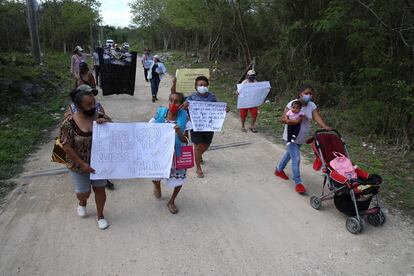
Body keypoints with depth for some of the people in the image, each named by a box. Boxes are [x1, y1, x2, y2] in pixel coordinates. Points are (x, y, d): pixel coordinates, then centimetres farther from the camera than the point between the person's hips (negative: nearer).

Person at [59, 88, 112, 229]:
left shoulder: (101, 117, -10)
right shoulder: (69, 123, -17)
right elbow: (67, 147, -15)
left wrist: (107, 123, -26)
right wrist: (82, 164, -18)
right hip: (79, 166, -2)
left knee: (100, 189, 14)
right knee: (84, 193, 12)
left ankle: (100, 215, 38)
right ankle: (82, 203, 50)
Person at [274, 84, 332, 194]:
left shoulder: (312, 105, -3)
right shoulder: (292, 104, -17)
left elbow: (317, 118, -17)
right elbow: (283, 119, -18)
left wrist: (325, 126, -35)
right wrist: (296, 121, -33)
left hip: (302, 138, 6)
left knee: (290, 154, 23)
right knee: (296, 159, -10)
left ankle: (279, 169, 46)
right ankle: (298, 183, 0)